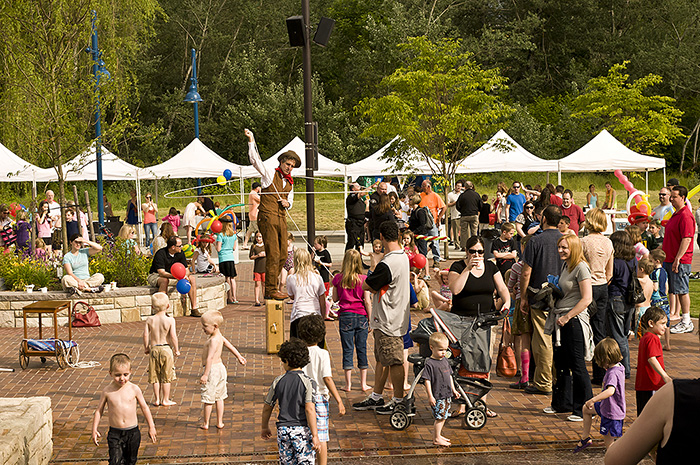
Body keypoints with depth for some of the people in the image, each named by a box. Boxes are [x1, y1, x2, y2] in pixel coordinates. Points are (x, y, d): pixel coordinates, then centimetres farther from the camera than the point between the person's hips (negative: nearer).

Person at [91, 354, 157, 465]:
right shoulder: (107, 391, -5)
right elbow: (99, 411, 5)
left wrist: (151, 427, 7)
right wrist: (94, 430, 2)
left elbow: (144, 407, 5)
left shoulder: (134, 389, -4)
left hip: (133, 432, 1)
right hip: (115, 433, -1)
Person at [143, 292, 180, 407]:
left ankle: (157, 399, 18)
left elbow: (146, 335, -5)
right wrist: (176, 350, -2)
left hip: (154, 349, 2)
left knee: (155, 377, 12)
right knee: (166, 377, 9)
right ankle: (165, 400, 15)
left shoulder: (149, 320, -4)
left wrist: (146, 348, 10)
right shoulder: (170, 320, -11)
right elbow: (173, 336, -15)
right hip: (166, 349, -2)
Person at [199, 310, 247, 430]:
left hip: (212, 370, -10)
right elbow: (230, 346, 22)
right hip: (220, 368, 10)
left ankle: (205, 423, 10)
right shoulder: (220, 337, 8)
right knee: (219, 397, 15)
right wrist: (239, 357, 35)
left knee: (208, 398, 1)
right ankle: (219, 422, 21)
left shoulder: (213, 340, -21)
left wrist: (205, 375, -29)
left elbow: (209, 358, -26)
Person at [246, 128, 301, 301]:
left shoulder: (290, 183, 21)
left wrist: (287, 203, 5)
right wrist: (251, 141, -17)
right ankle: (271, 290, -5)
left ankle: (271, 287, 14)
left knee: (283, 255, 4)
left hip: (282, 219, 7)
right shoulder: (270, 174, 3)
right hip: (268, 217, -7)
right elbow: (255, 160, -8)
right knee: (273, 255, -10)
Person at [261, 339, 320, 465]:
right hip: (302, 430, -3)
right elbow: (310, 409, -16)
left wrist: (264, 427, 25)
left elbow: (267, 408, 9)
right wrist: (315, 436, -14)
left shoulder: (278, 381, 1)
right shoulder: (306, 381, -9)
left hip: (283, 430, 3)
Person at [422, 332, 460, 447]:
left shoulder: (445, 361, 9)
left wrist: (453, 390, 19)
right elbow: (427, 380, -15)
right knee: (440, 417, -6)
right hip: (437, 396, -8)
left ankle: (437, 435, 29)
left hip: (447, 394, 8)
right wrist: (430, 396, -18)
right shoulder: (429, 363, -14)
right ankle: (437, 439, 5)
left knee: (443, 416, 15)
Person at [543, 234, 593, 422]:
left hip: (574, 320, -9)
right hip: (561, 321, 9)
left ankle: (584, 409, 7)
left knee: (577, 365, -3)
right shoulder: (565, 265, 13)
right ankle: (562, 403, 29)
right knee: (561, 363, 16)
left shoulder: (581, 268, -14)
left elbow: (587, 299, -20)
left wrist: (567, 317, -18)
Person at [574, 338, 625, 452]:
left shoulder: (612, 373, -30)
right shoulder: (619, 367, 0)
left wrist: (593, 400, -46)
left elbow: (610, 391, -47)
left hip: (612, 413, -10)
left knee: (608, 444, 1)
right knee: (586, 409, 26)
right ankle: (586, 438, 34)